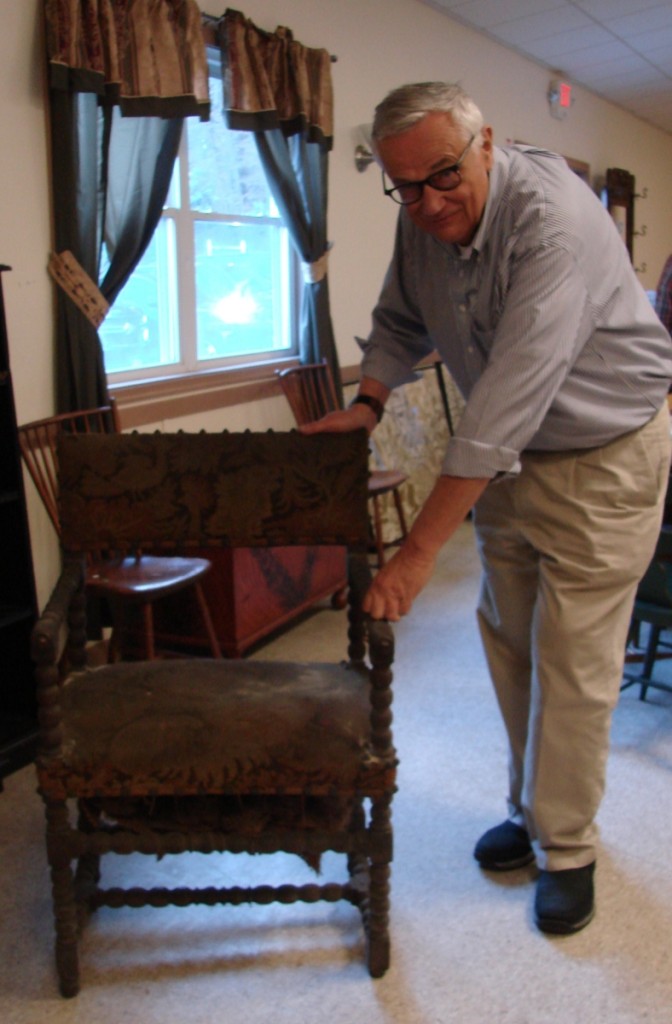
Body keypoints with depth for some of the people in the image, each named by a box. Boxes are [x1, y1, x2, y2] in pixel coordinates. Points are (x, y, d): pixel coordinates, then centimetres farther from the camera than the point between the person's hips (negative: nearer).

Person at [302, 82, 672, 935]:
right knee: (508, 639, 13)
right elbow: (401, 319, 12)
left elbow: (511, 398, -38)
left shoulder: (553, 219, -31)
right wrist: (367, 402, -9)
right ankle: (529, 811, 34)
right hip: (509, 454, 7)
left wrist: (420, 550, -39)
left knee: (572, 661, -3)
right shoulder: (424, 220, -7)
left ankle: (565, 847, 19)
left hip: (603, 455, -7)